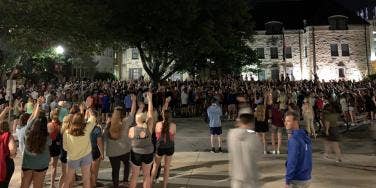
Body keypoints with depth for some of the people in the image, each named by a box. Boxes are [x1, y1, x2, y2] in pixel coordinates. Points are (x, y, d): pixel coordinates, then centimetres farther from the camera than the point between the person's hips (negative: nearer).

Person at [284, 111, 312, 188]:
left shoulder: (293, 139, -21)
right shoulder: (306, 136, 4)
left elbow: (292, 162, -22)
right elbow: (306, 159, 10)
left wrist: (288, 181, -16)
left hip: (297, 180, -8)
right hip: (307, 178, 8)